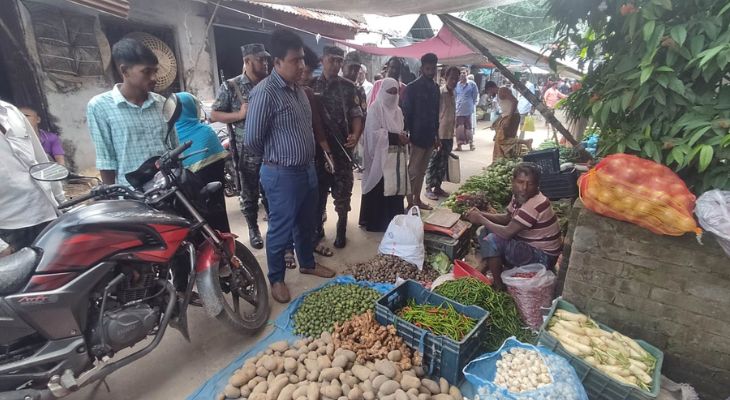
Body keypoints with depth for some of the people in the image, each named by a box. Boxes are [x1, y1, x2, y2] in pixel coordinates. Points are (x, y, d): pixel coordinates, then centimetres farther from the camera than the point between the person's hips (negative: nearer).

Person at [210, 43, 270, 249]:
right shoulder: (231, 86, -4)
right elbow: (214, 115, -2)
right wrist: (240, 114, -16)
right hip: (247, 151, -2)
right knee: (249, 194, 10)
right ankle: (253, 229, 27)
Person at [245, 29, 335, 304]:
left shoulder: (298, 88, 8)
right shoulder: (265, 92, -18)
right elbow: (252, 140, -17)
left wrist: (308, 159, 14)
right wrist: (275, 158, 0)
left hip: (307, 169, 8)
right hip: (282, 175, -8)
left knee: (307, 223, 22)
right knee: (281, 230, 7)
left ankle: (307, 263, 43)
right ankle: (276, 279, 28)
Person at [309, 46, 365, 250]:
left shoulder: (348, 86, 3)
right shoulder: (311, 86, 5)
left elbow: (356, 115, 0)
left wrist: (355, 135, -18)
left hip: (342, 148, -1)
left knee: (342, 191, 5)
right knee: (317, 190, 10)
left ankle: (341, 230, 21)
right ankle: (317, 228, 27)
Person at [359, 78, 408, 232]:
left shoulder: (397, 110, 14)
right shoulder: (375, 108, -7)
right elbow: (374, 133, -15)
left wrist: (402, 138, -5)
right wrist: (396, 138, -18)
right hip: (380, 157, -6)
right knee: (378, 190, 0)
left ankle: (393, 221, 19)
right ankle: (375, 222, 12)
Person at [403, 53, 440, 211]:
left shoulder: (435, 88, 13)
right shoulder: (413, 87, -7)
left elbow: (436, 113, 16)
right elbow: (406, 113, -9)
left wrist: (437, 135, 16)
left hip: (430, 136, 7)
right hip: (417, 136, -7)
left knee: (421, 171, 13)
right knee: (413, 171, -3)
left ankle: (417, 199, 22)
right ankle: (410, 203, 4)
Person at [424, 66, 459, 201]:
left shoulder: (453, 95, 13)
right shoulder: (439, 92, -11)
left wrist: (453, 131, 15)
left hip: (449, 134, 8)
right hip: (438, 133, -7)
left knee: (443, 162, 11)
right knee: (433, 162, -1)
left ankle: (438, 187, 20)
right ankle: (429, 188, 6)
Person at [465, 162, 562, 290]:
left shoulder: (535, 205, -30)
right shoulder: (519, 196, -3)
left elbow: (507, 233, -31)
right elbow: (507, 218, 11)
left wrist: (481, 220, -18)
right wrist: (481, 214, -5)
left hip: (543, 257, -9)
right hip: (528, 246, 9)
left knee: (492, 240, -25)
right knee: (486, 231, 7)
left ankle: (499, 286, -9)